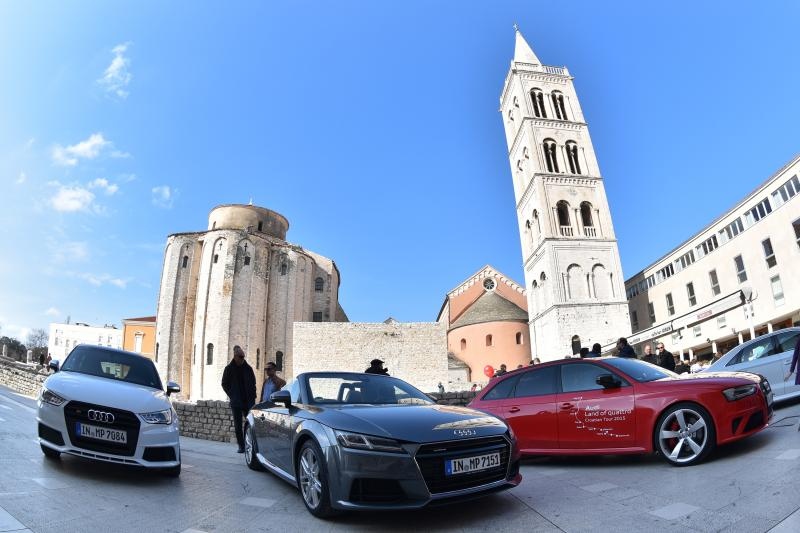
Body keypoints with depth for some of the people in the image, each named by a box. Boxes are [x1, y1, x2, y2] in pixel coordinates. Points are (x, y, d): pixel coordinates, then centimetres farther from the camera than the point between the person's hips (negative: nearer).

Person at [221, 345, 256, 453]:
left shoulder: (248, 368, 5)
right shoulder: (229, 369, 0)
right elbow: (224, 384, 7)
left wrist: (252, 397, 2)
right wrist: (232, 396, -2)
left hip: (248, 401, 1)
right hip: (236, 402, -1)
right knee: (238, 425, 3)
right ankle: (241, 446, 10)